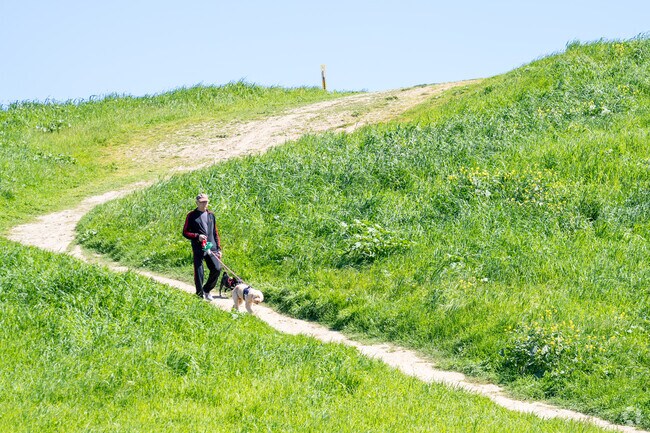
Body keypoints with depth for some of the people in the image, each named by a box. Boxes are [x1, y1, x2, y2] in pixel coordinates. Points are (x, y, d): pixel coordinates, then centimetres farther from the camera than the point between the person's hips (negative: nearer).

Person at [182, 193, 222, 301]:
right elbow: (185, 232, 2)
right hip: (198, 248, -4)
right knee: (199, 272, -5)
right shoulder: (192, 216, 3)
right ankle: (200, 294, 6)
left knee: (217, 268, -6)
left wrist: (218, 248, 15)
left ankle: (206, 290, 15)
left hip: (212, 248, 4)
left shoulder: (211, 215, 16)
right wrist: (197, 236, -14)